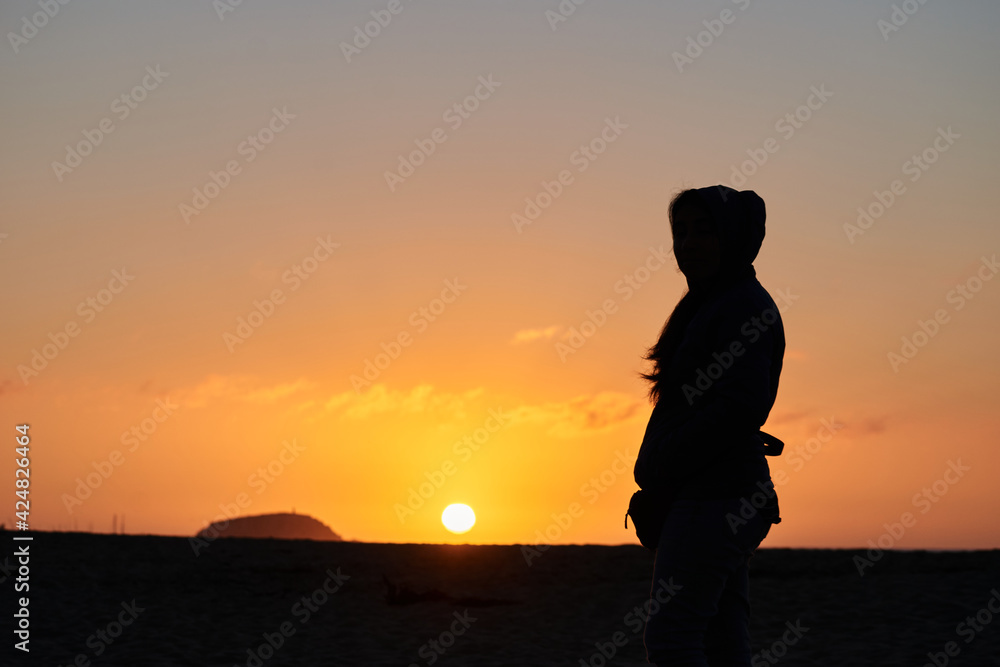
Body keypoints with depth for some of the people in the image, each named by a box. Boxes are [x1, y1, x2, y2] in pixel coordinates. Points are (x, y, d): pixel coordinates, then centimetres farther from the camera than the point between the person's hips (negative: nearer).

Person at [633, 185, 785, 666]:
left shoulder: (746, 306, -10)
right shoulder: (705, 306, 20)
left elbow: (741, 408, -21)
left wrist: (661, 472, -15)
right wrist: (655, 479, 9)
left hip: (715, 497, -10)